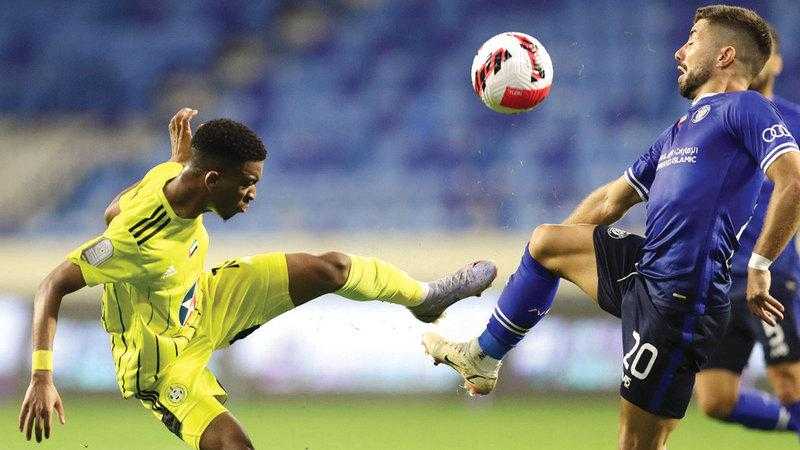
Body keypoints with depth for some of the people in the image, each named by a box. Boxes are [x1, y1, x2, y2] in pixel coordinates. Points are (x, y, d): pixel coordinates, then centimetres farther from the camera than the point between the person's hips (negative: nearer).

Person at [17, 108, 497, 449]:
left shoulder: (172, 175, -16)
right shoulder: (139, 241, -39)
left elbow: (114, 211, 5)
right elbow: (54, 286, -35)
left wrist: (179, 156, 5)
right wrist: (42, 378, -42)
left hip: (202, 305, 8)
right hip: (164, 364, -8)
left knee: (330, 268, 3)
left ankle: (427, 297, 32)